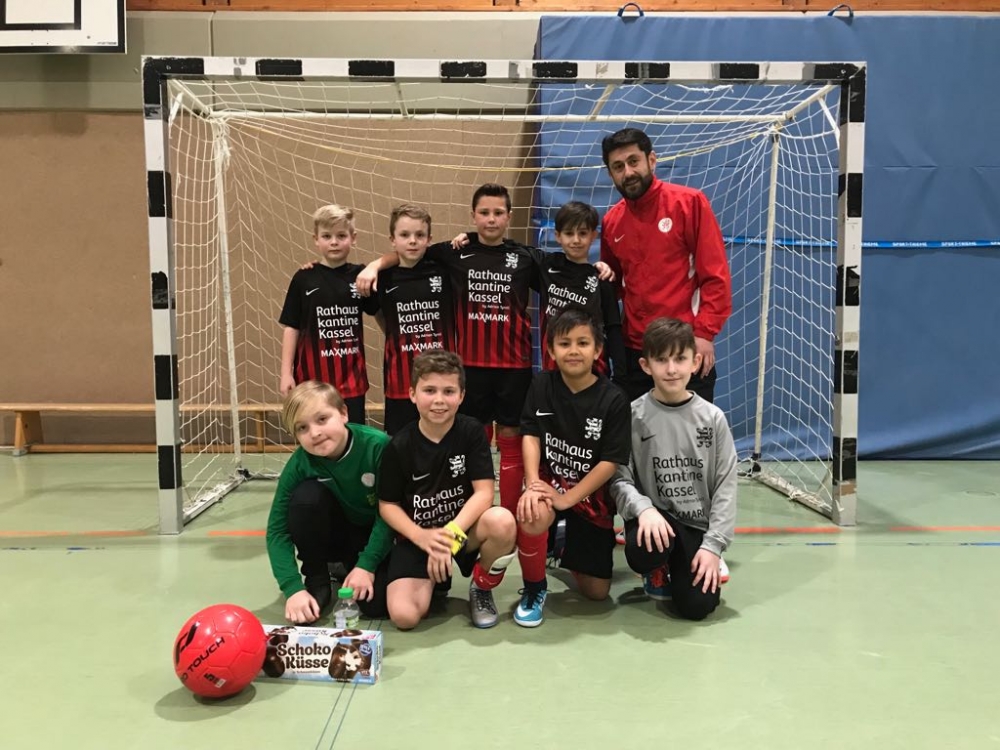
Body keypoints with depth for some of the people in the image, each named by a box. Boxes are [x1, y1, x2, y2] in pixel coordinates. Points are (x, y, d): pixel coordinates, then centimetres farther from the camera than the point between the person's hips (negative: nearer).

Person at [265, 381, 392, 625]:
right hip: (334, 531, 1)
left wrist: (366, 565, -22)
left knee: (376, 604, -23)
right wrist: (293, 588, -30)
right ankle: (316, 581, -8)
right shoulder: (299, 464, -23)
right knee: (306, 495, -30)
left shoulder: (378, 445, -29)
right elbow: (277, 530, -20)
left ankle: (350, 564, 12)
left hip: (375, 535, -1)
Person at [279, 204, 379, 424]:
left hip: (351, 377, 1)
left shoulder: (360, 276, 1)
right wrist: (286, 373, -2)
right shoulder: (304, 279, -1)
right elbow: (291, 327, 1)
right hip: (313, 376, 0)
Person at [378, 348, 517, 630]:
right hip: (418, 537, 0)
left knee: (503, 522, -34)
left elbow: (484, 492, -15)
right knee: (404, 616, -20)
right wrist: (423, 537, -21)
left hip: (465, 526, 0)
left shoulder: (471, 432, -10)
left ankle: (482, 588, -2)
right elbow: (387, 505, -4)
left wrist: (451, 535, -28)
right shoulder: (400, 445, -10)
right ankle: (433, 581, 17)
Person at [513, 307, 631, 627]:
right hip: (549, 483, 0)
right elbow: (530, 436, -8)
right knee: (532, 516, -38)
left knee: (596, 592, 3)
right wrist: (533, 485, -24)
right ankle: (534, 589, -9)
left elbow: (611, 462, -14)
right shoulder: (542, 385, -5)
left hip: (592, 495, 0)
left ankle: (569, 548, 38)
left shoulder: (613, 399, -13)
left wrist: (568, 499, -20)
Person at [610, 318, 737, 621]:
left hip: (698, 524, 1)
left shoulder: (713, 418, -1)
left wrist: (713, 544, -8)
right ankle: (658, 570, 6)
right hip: (654, 519, -1)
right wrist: (644, 508, -26)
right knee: (643, 554, -34)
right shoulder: (633, 416, -4)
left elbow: (726, 485, 0)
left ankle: (684, 566, 21)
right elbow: (619, 479, -5)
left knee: (697, 605, -16)